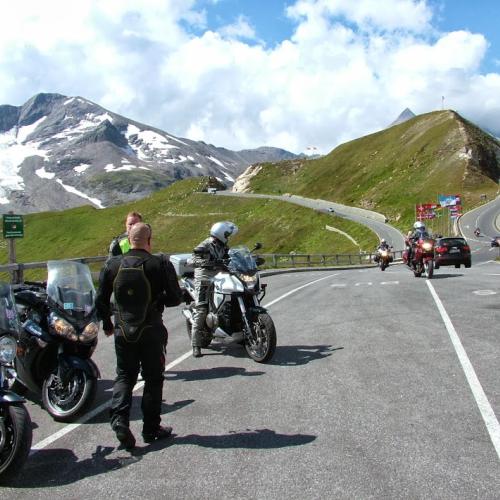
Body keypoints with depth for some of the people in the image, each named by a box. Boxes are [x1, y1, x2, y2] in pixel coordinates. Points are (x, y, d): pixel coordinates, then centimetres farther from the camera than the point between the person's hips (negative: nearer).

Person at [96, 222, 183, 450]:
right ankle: (151, 428, 17)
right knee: (153, 378, 10)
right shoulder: (161, 264, -11)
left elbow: (101, 300, 4)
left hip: (123, 331, 3)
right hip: (151, 332, -2)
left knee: (124, 376, 16)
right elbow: (176, 297, -9)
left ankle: (119, 418, -2)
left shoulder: (112, 265, -1)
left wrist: (107, 324, 19)